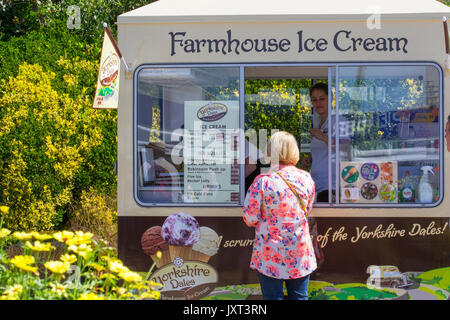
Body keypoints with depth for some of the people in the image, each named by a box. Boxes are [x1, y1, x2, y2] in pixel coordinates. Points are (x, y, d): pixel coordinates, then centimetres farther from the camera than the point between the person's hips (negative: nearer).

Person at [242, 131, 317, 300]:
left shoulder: (263, 182, -16)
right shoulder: (306, 178, -1)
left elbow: (250, 218, -10)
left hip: (270, 255, -4)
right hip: (300, 254, 4)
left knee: (273, 297, 5)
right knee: (299, 296, 13)